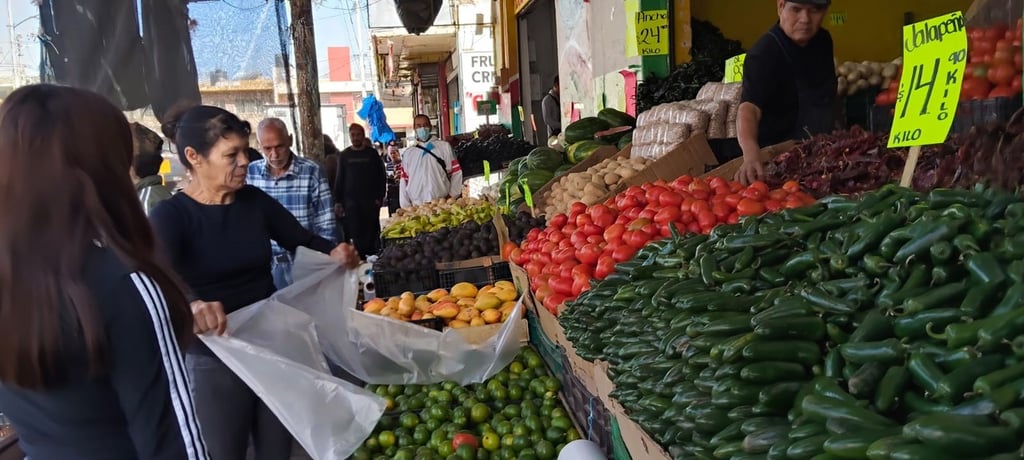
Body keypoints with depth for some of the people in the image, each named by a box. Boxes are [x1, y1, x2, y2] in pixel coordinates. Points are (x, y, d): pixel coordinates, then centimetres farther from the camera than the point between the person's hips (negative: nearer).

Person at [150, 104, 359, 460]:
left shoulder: (255, 201, 0)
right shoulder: (171, 215, -14)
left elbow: (301, 240, 8)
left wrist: (333, 252, -15)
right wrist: (191, 304, -53)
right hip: (213, 358, -4)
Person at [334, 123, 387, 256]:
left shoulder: (372, 153, 5)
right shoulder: (344, 155, 9)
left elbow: (382, 176, 4)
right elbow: (339, 179, 10)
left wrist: (380, 197, -5)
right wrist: (337, 201, 2)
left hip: (370, 200, -1)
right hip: (351, 200, 1)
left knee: (371, 230, 0)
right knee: (355, 232, -5)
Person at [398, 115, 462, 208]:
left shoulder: (444, 146, 8)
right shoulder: (407, 153, 12)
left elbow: (456, 172, 6)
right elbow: (403, 182, 11)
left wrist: (452, 195, -3)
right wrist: (406, 207, 6)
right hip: (417, 207, 1)